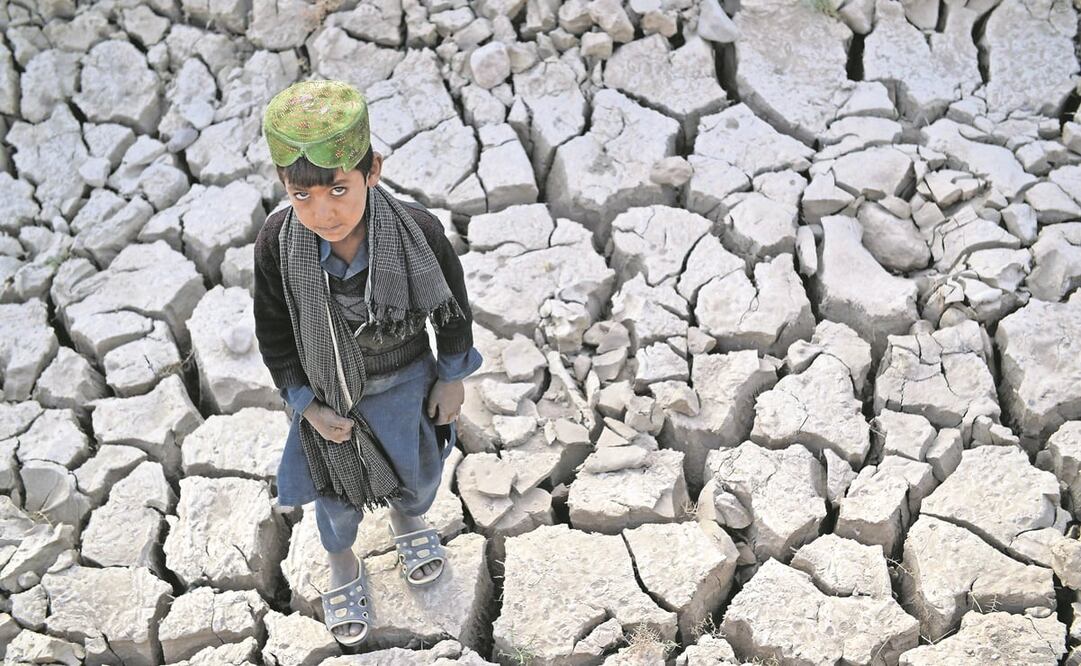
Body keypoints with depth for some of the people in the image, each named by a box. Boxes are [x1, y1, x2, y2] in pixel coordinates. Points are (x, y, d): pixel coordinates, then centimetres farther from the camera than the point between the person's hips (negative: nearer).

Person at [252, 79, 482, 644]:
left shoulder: (417, 230, -33)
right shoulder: (276, 244, -30)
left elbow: (453, 305, -12)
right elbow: (274, 336, -12)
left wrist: (452, 376, -1)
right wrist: (308, 405, -10)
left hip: (407, 382, 0)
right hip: (329, 391, 0)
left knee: (419, 472, 29)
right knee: (336, 492, 25)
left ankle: (407, 519, 67)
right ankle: (342, 566, 59)